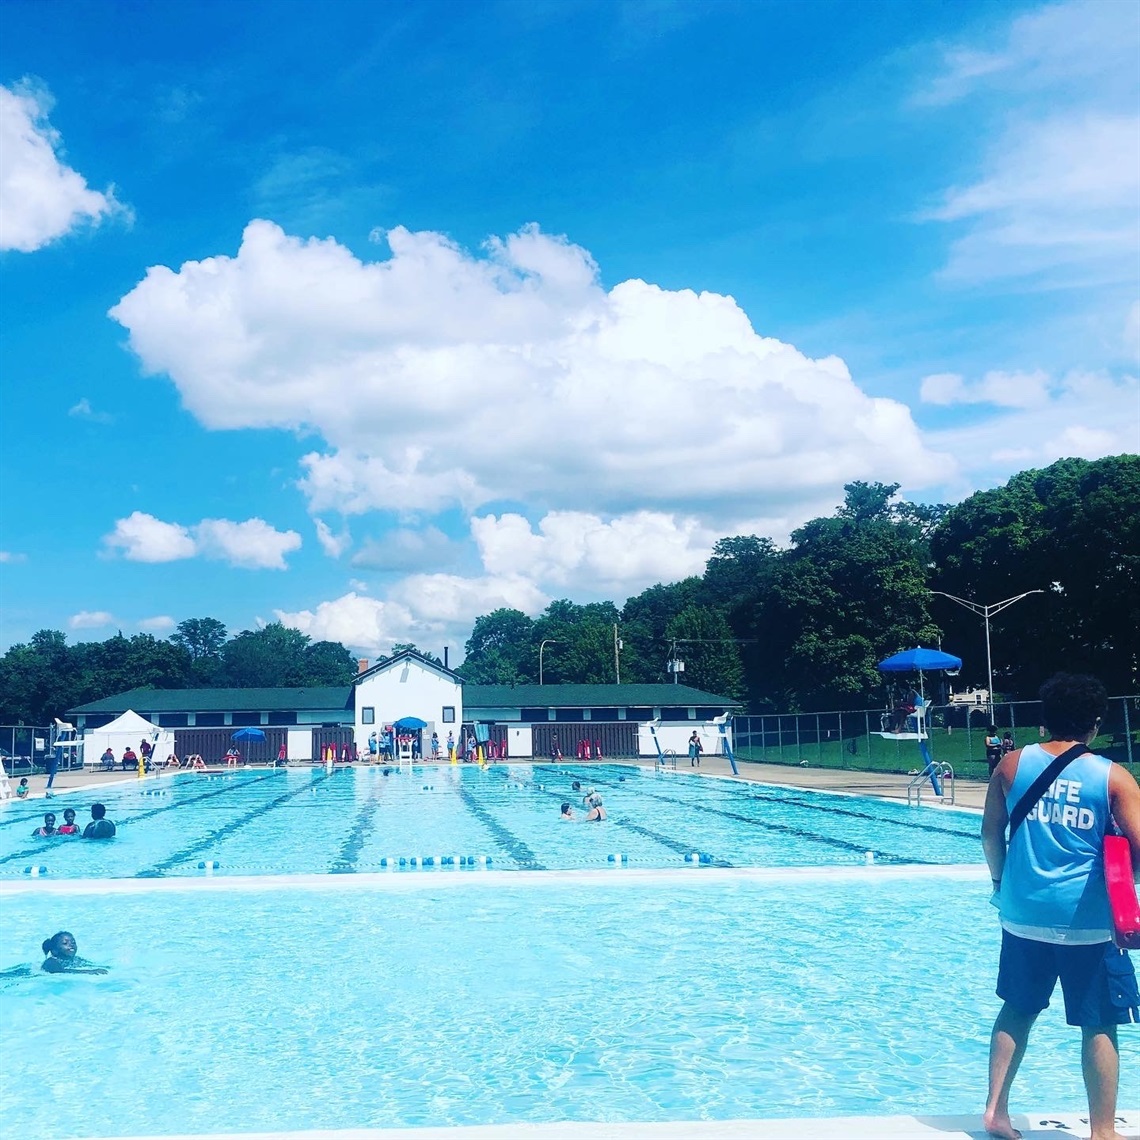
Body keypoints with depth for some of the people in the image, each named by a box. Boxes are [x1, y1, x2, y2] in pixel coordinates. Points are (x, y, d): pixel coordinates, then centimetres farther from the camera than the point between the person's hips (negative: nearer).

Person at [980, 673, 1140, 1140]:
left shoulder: (1012, 764, 0)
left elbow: (990, 834, 6)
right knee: (1099, 1026, 9)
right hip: (1088, 920, -3)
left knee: (1017, 1010, 19)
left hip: (1024, 914, 3)